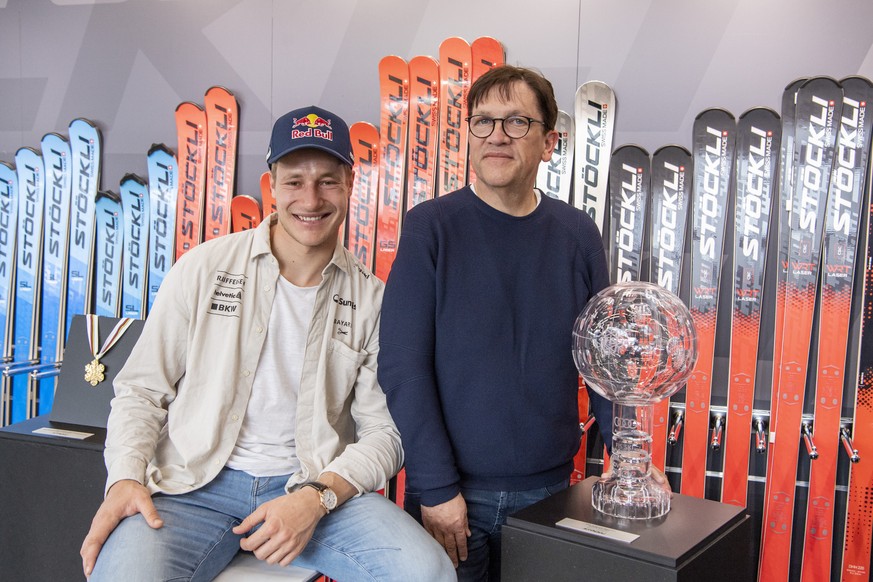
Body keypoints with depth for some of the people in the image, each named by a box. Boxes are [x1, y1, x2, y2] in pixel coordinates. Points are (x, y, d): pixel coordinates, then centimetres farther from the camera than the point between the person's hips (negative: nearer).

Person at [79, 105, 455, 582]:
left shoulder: (371, 299, 4)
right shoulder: (203, 268, 2)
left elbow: (384, 431, 2)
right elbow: (141, 391, 7)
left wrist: (318, 495, -14)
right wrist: (126, 475, -10)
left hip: (313, 486, 2)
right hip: (194, 486, -1)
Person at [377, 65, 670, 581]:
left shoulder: (578, 235, 2)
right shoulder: (431, 227, -7)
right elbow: (402, 365, -11)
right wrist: (437, 488, -14)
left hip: (548, 488, 3)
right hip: (452, 490, -2)